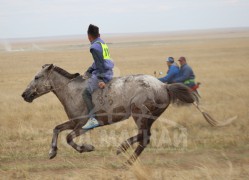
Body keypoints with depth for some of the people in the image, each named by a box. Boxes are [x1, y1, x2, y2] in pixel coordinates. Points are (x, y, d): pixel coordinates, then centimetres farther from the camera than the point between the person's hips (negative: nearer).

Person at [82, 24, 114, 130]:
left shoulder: (95, 46, -13)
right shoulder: (102, 43, 17)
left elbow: (100, 64, -19)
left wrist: (102, 79, -21)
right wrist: (88, 72, 23)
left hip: (103, 73, -10)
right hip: (108, 72, 10)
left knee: (86, 93, -13)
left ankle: (92, 119, -25)